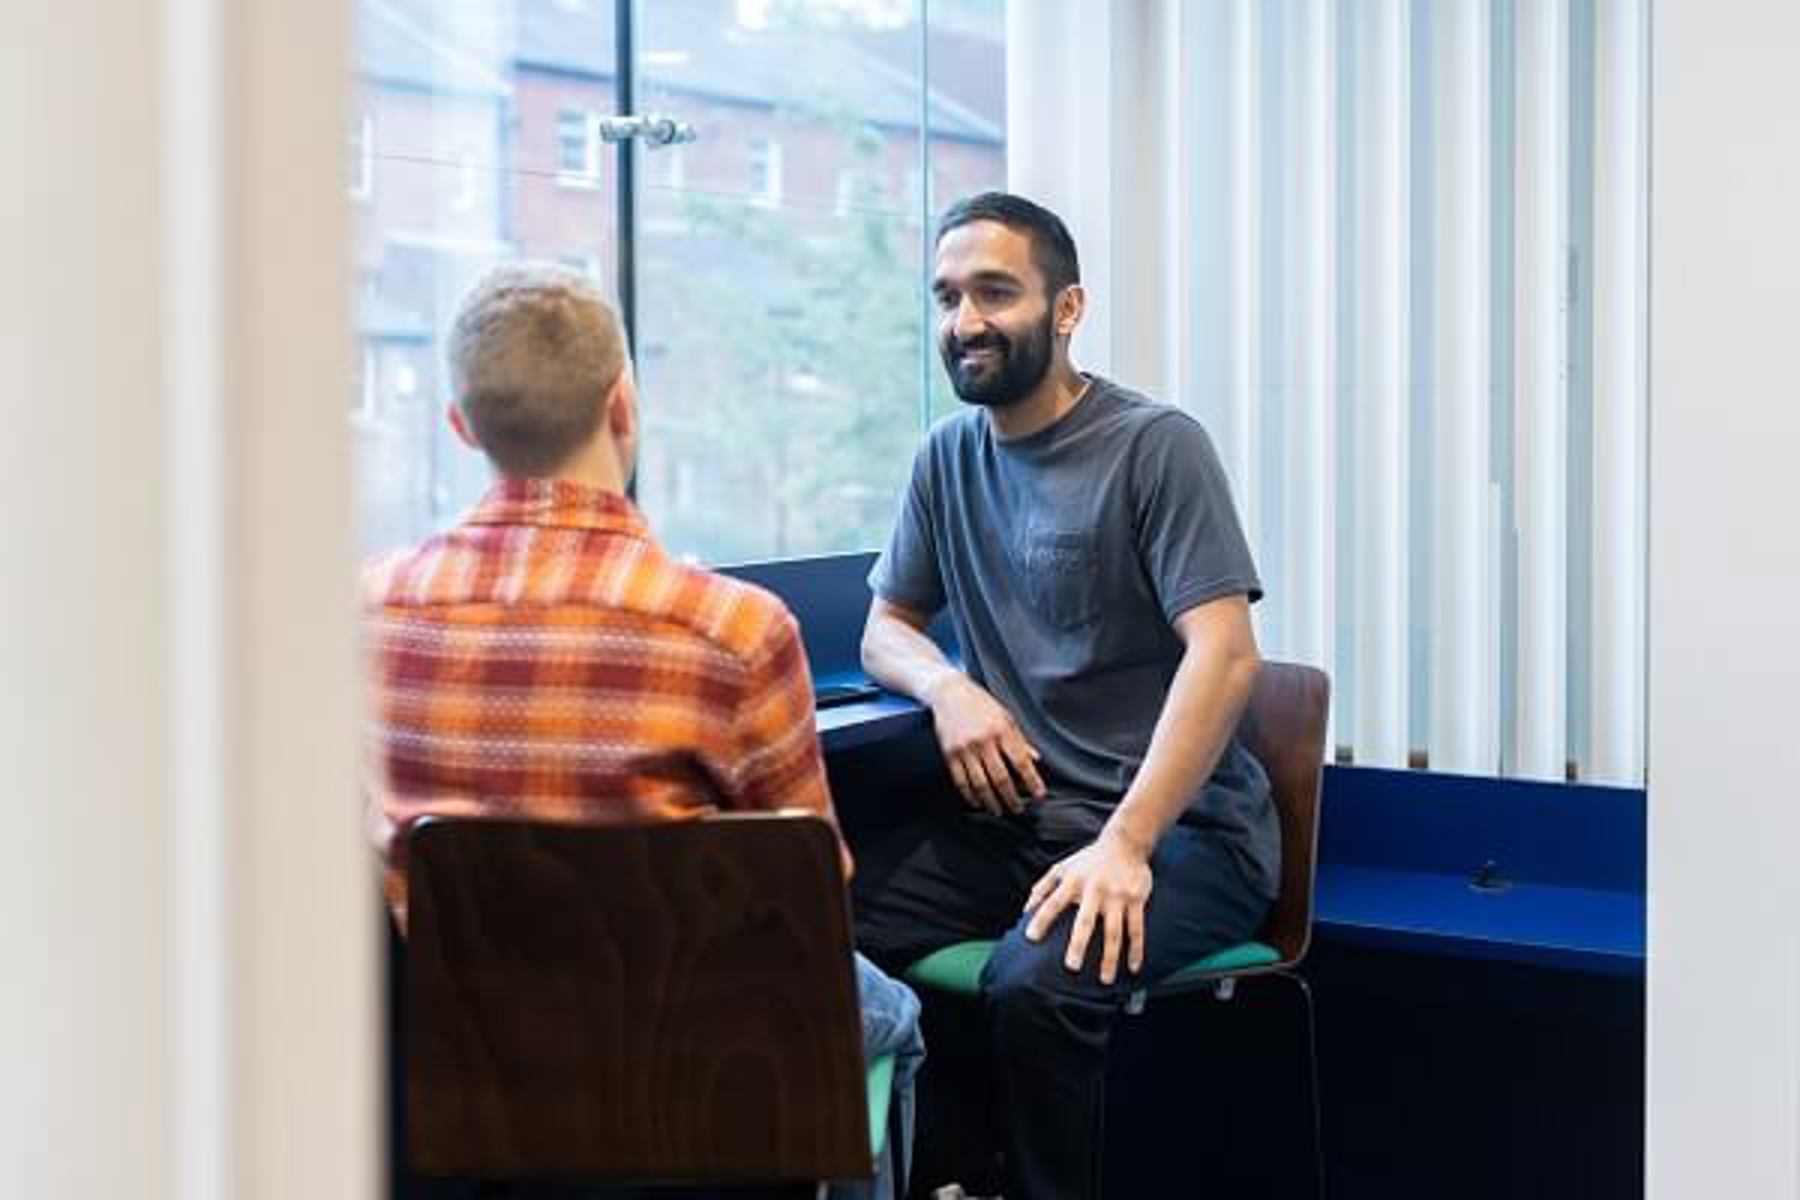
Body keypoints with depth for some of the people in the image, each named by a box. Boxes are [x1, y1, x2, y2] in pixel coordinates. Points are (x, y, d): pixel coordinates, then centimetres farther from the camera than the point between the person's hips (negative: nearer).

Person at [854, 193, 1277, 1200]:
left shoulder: (1157, 446, -7)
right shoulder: (950, 457, 11)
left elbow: (1225, 657, -16)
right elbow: (885, 628, 20)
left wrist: (1125, 844, -27)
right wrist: (948, 687, -5)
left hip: (1178, 825, -5)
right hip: (1014, 817, 5)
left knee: (1035, 983, -34)